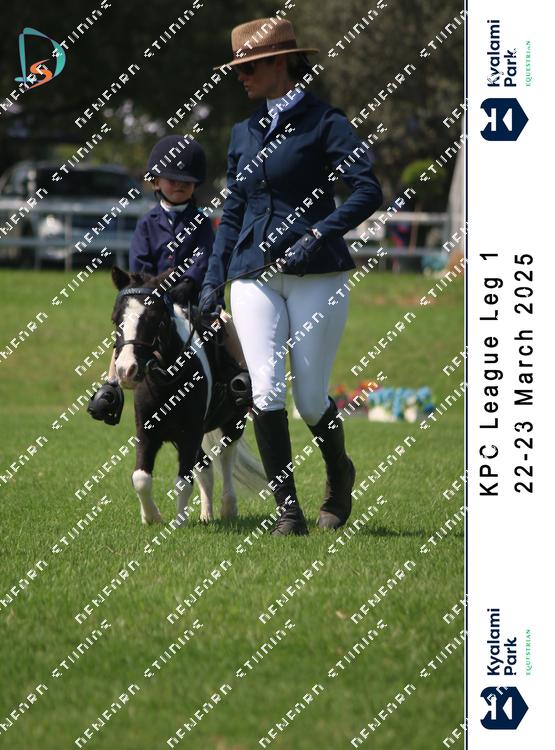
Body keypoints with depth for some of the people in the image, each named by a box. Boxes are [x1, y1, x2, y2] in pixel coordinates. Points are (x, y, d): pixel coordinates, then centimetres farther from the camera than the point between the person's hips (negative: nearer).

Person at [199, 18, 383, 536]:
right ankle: (288, 512, -9)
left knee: (310, 397, -1)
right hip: (254, 276, 4)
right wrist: (213, 280, 15)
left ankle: (339, 473, 31)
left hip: (316, 275, -4)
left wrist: (319, 234, -23)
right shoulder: (244, 134, 16)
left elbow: (367, 192, -12)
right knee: (265, 390, -12)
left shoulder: (324, 124, -2)